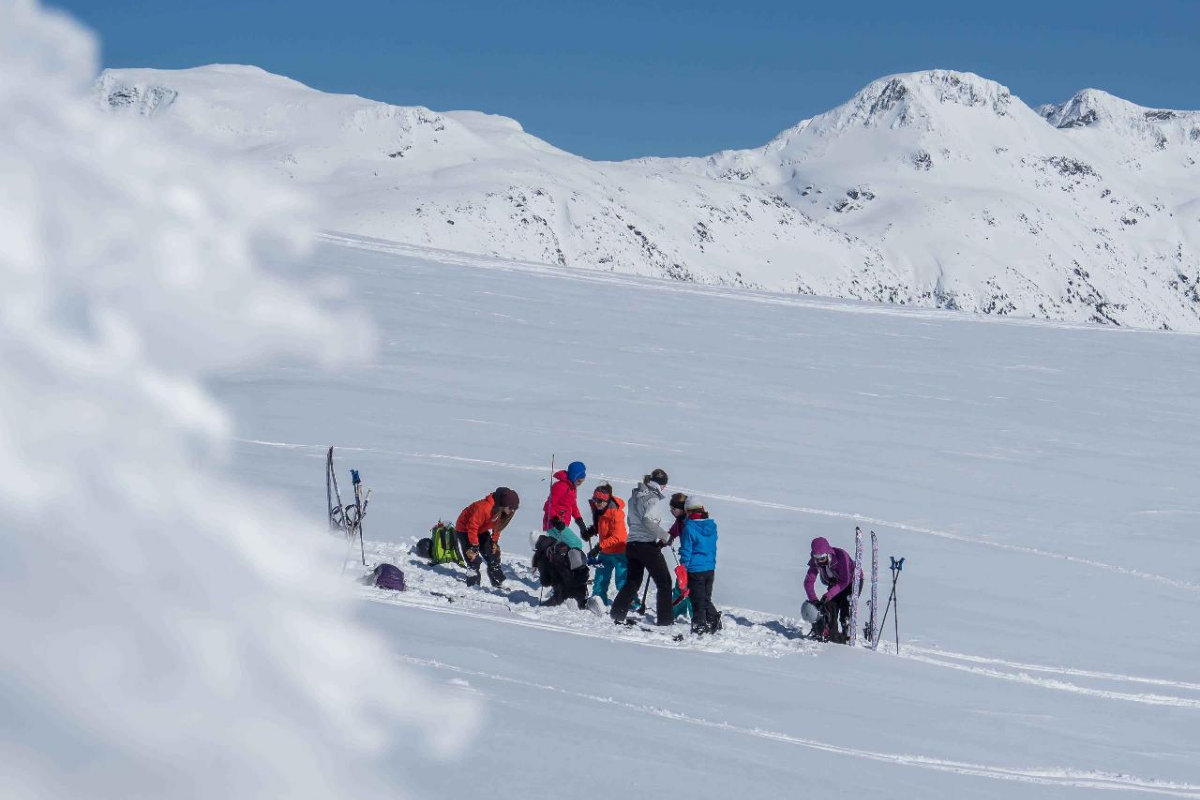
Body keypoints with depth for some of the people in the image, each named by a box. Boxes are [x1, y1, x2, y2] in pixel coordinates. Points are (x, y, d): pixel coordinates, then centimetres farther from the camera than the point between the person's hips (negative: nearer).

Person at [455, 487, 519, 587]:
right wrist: (474, 545, -25)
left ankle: (498, 582, 14)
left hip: (481, 531, 8)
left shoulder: (503, 511, -12)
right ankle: (473, 585, -10)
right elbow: (472, 526, -32)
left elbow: (497, 526, 6)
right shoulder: (485, 508, -39)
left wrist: (495, 541, 1)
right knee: (473, 559, -17)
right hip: (465, 529, -8)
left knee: (493, 554, 5)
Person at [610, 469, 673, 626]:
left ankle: (618, 613, 12)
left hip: (631, 544, 7)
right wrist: (665, 536, -19)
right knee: (664, 582, 3)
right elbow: (648, 520, -25)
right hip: (648, 545, -7)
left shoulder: (634, 496, 13)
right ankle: (665, 619, 1)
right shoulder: (653, 498, -12)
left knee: (632, 582, 19)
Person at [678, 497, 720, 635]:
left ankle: (700, 627, 5)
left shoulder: (689, 528, -14)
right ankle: (714, 622, 19)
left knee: (698, 600, 2)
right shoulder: (711, 526, 5)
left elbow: (686, 550, -12)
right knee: (707, 599, 19)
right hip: (710, 569, 6)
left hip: (695, 570, -6)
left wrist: (683, 566, -4)